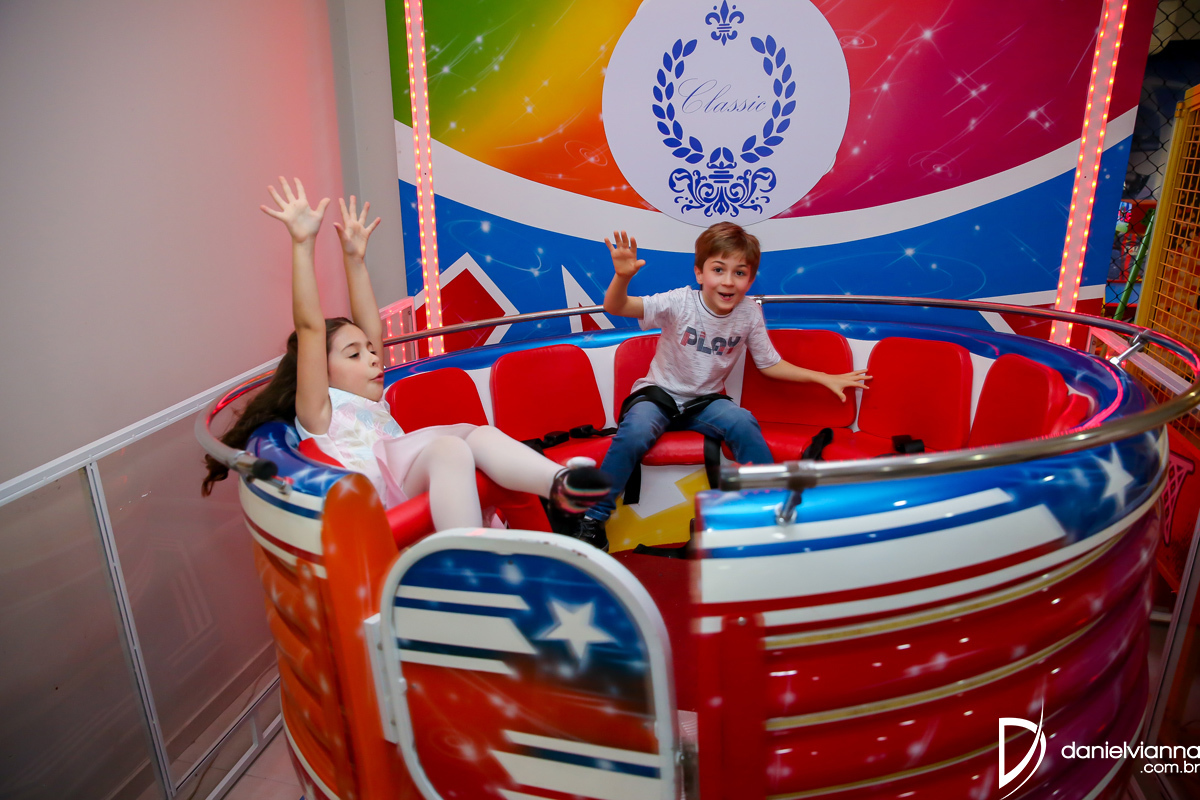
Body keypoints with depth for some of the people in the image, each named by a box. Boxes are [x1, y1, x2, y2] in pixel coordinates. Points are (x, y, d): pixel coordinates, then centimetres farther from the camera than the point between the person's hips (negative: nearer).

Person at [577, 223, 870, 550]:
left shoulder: (750, 314, -6)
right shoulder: (680, 303, -18)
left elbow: (770, 364, 7)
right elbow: (615, 307, -25)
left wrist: (824, 378, 1)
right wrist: (623, 276, -47)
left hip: (704, 401, 3)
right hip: (658, 393, -2)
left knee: (743, 423, -28)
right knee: (635, 432, -33)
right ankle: (592, 517, -15)